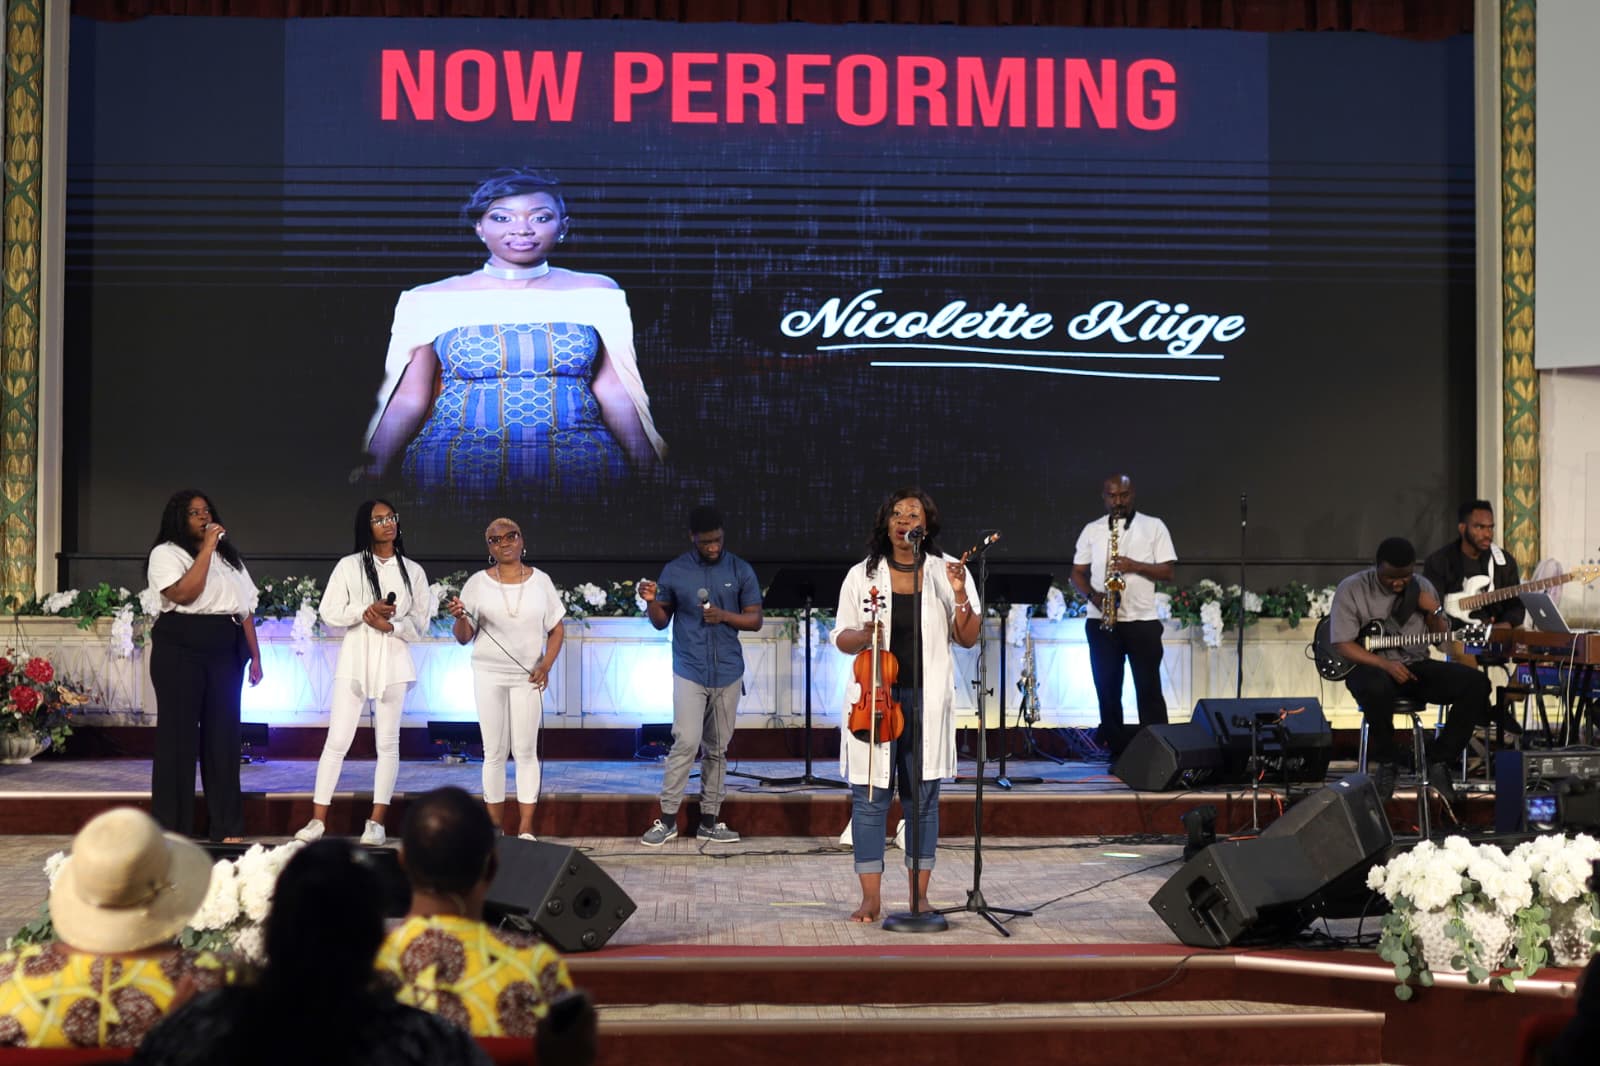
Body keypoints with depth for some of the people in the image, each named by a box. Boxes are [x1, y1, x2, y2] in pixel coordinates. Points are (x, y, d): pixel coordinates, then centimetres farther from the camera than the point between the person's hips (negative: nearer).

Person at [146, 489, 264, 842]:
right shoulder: (166, 553, 0)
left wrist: (255, 655, 10)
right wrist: (206, 549, -14)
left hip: (225, 650, 5)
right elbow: (184, 593, -18)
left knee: (223, 734, 4)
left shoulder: (229, 556, 19)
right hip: (180, 649, -5)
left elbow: (246, 608, 17)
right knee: (179, 735, -3)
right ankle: (172, 829, 1)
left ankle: (227, 828, 8)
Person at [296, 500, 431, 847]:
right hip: (355, 659, -1)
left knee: (387, 743, 2)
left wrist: (391, 625, -13)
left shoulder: (412, 571, 8)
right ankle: (318, 820, -1)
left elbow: (420, 623, 5)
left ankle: (376, 822, 5)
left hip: (393, 661, 1)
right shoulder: (349, 566, 4)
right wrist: (366, 611, -15)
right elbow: (329, 612, 0)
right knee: (337, 740, -4)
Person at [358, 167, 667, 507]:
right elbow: (407, 399, 6)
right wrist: (374, 474, -3)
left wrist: (647, 469, 0)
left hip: (578, 463, 1)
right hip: (457, 463, 0)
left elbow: (614, 390, 9)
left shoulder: (595, 293, 9)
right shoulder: (432, 300, 6)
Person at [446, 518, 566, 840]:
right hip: (488, 674, 0)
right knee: (494, 752, 3)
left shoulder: (540, 581, 3)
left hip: (528, 677, 0)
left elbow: (556, 630, 7)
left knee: (526, 751, -1)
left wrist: (546, 665, -9)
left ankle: (526, 830, 1)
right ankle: (495, 830, 8)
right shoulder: (478, 583, 1)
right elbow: (464, 637, 4)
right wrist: (459, 618, -18)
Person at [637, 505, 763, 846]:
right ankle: (667, 818, -5)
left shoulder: (740, 571, 4)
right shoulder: (674, 572, 2)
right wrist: (651, 602, -12)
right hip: (690, 671, -2)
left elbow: (755, 620, 4)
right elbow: (661, 622, 8)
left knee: (718, 748, 6)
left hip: (728, 672, 2)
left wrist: (724, 616, -14)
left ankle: (709, 820, 13)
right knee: (686, 742, -12)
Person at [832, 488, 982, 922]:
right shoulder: (862, 575, 5)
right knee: (869, 797, -2)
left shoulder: (947, 571, 5)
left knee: (923, 797, 4)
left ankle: (919, 895, 13)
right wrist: (862, 637, -14)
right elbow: (841, 637, 8)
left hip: (927, 699, 0)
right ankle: (871, 898, 5)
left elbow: (968, 638, 4)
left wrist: (960, 596, -12)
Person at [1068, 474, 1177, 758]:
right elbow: (1078, 573, 10)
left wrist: (1135, 566, -15)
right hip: (1101, 621, 2)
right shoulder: (1092, 530, 11)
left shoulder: (1154, 526, 5)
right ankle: (1116, 752, 8)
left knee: (1149, 689, -3)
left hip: (1143, 620, -2)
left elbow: (1167, 572, 1)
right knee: (1107, 689, 2)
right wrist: (1093, 596, -9)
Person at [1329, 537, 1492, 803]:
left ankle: (1438, 761, -8)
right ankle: (1385, 763, -18)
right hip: (1370, 666, -5)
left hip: (1415, 667, 5)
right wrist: (1385, 664, -24)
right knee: (1377, 686, -42)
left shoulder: (1422, 587, 6)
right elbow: (1342, 644, -13)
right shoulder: (1352, 589, -8)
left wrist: (1434, 610, -8)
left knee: (1475, 683, -18)